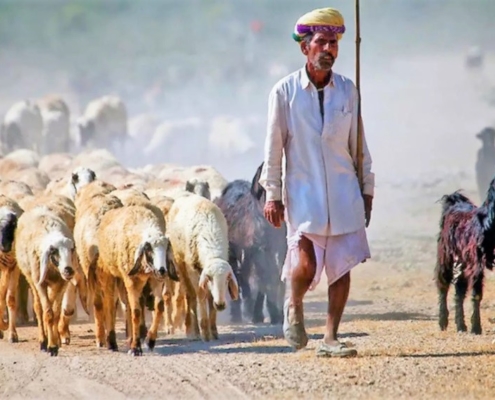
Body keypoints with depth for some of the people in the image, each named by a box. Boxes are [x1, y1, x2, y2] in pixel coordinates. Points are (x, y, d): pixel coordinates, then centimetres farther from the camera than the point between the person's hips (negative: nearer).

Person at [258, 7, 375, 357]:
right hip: (302, 191, -3)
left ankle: (330, 338, 10)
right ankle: (294, 306, 18)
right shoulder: (285, 91, -3)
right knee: (305, 265, -14)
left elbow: (359, 145, 11)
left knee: (342, 265, 0)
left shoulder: (347, 91, 5)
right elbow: (273, 146, -1)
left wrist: (367, 190, 11)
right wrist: (272, 195, -3)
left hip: (343, 191, 3)